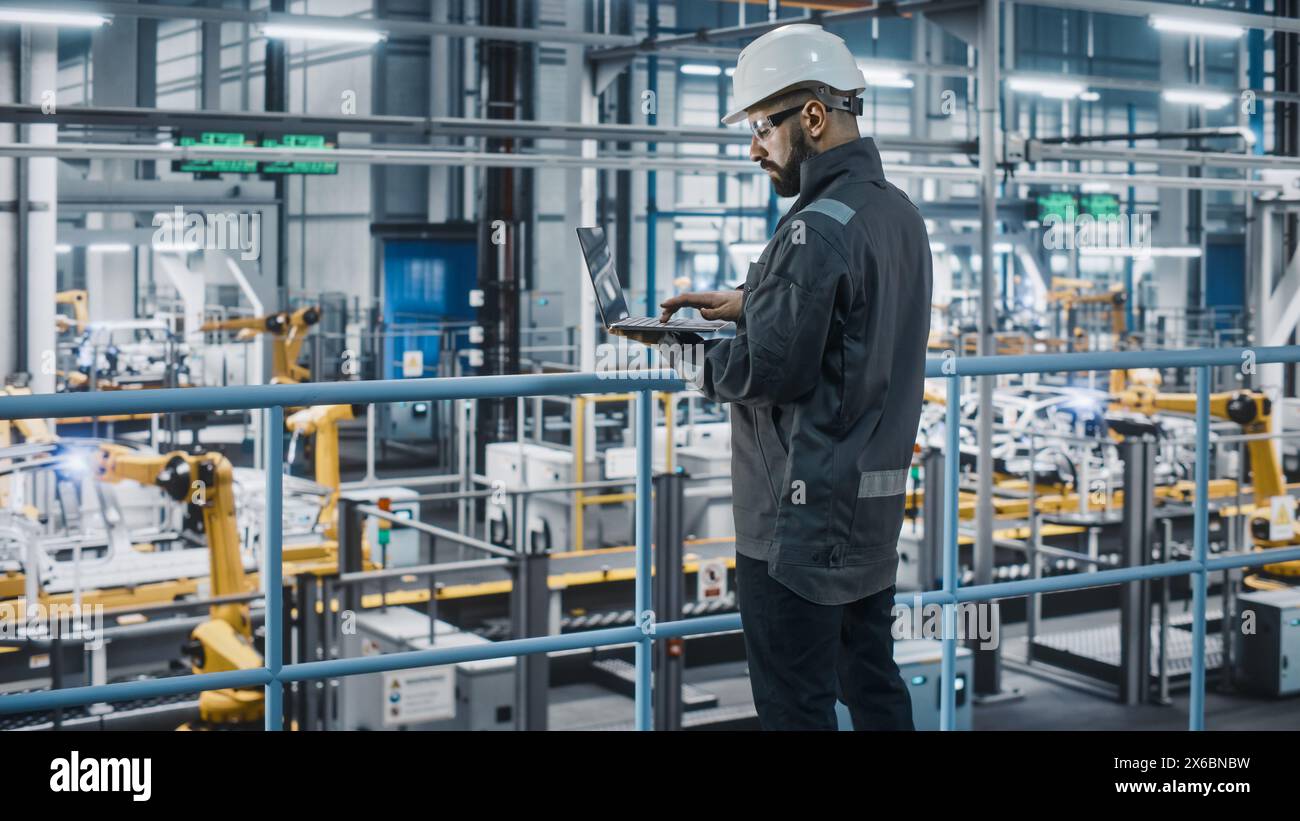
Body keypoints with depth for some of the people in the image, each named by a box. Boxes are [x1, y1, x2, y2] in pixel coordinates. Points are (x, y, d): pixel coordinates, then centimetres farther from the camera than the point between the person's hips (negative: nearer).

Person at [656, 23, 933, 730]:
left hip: (803, 515, -9)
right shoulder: (898, 212, 9)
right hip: (876, 502, 9)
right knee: (873, 686, 17)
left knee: (795, 706, 0)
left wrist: (695, 360, -6)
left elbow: (770, 369, -22)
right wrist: (745, 303, 13)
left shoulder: (818, 227, -20)